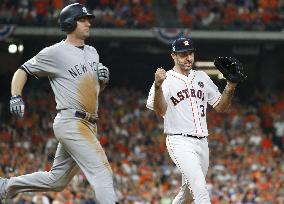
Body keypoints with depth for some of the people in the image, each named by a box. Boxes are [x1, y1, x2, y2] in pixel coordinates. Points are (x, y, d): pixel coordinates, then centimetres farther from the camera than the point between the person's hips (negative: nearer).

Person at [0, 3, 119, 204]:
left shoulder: (92, 52, 17)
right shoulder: (55, 53, -6)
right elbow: (23, 71, 1)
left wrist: (104, 79, 4)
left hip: (88, 126, 8)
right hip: (71, 123, -8)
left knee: (56, 181, 15)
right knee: (102, 171, -18)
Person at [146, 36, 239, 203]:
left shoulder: (202, 78, 14)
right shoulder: (166, 80, -4)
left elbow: (221, 107, 16)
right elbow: (160, 111, -19)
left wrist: (230, 87, -2)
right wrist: (158, 86, -37)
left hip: (202, 143, 7)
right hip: (180, 141, -7)